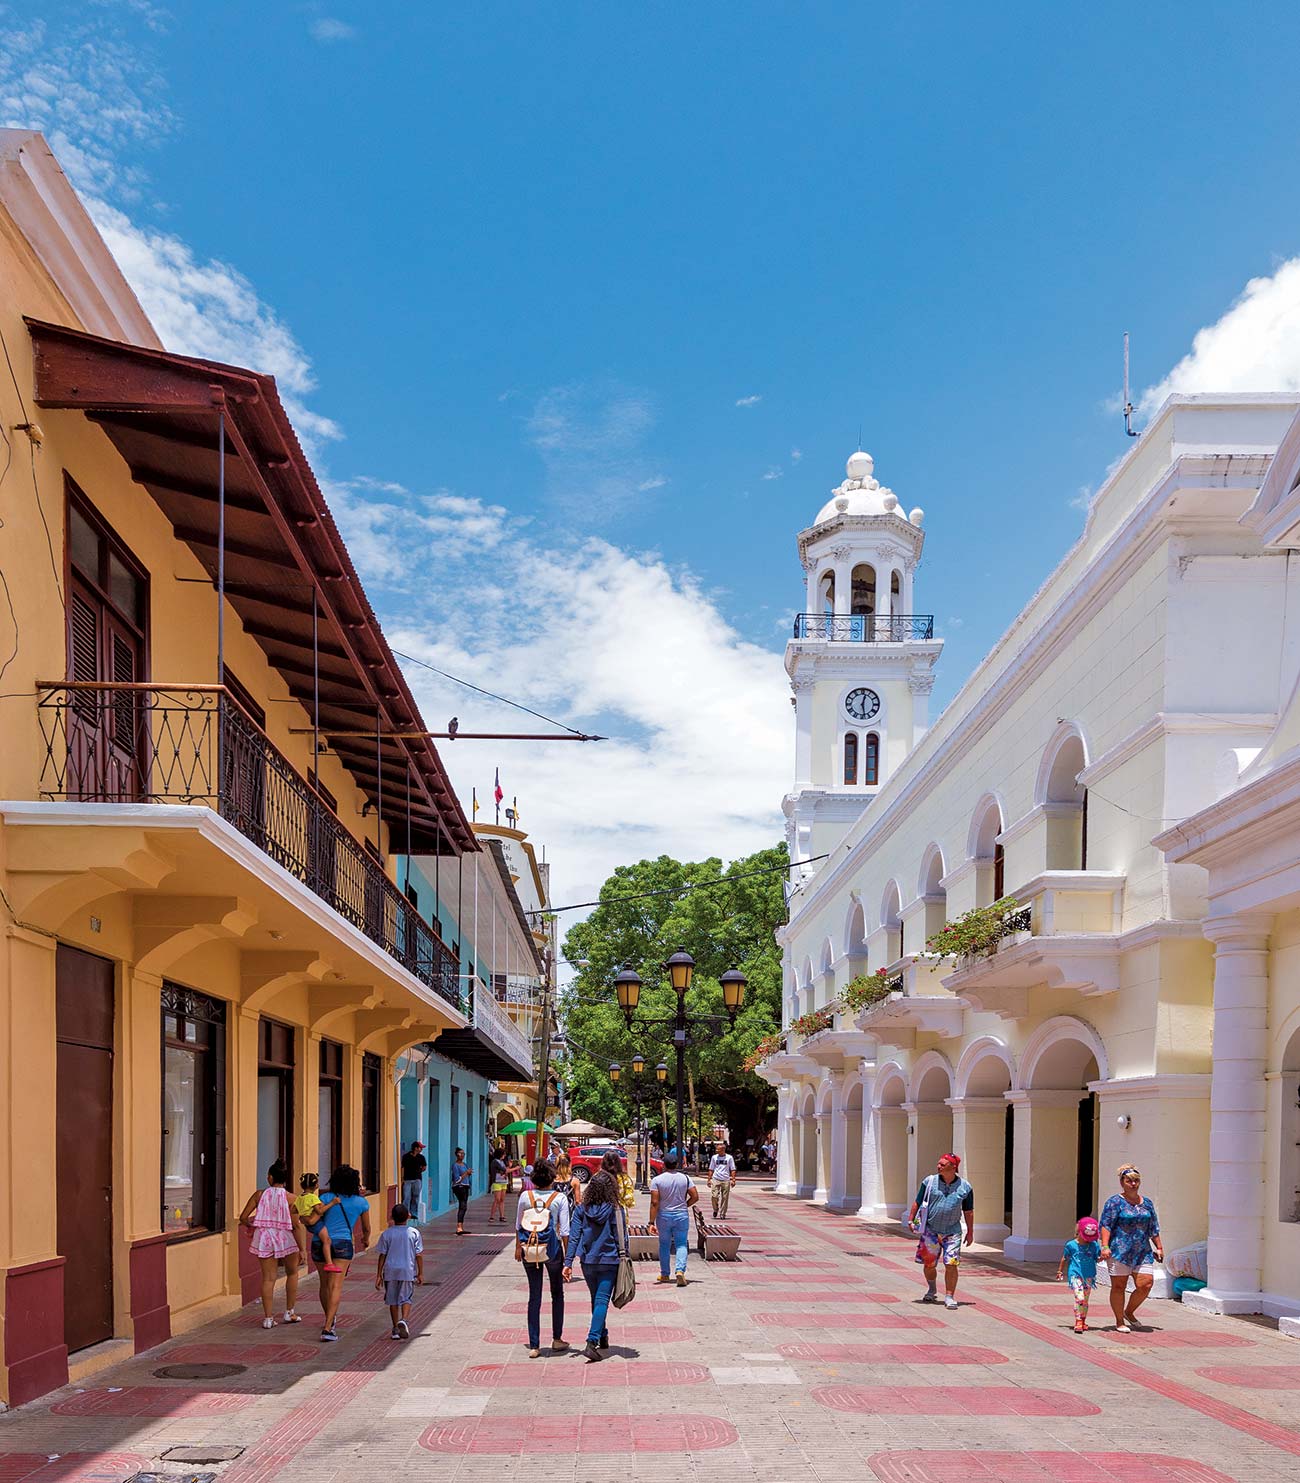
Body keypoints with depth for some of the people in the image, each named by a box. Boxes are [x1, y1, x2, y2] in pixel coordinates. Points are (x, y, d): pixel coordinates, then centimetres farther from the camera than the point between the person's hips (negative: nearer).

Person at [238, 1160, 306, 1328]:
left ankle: (268, 1318, 5)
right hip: (285, 1239, -1)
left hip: (264, 1239, 1)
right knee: (292, 1273, 20)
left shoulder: (259, 1194, -4)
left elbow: (243, 1217, -3)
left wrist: (250, 1225, 19)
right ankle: (289, 1312, 23)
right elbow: (296, 1226, -10)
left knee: (268, 1278, 7)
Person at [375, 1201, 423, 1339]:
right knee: (405, 1298, 7)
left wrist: (379, 1275, 6)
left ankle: (395, 1328, 15)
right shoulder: (414, 1233, -3)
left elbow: (382, 1255, 0)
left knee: (392, 1300, 12)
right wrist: (420, 1273, 7)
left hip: (390, 1271, 1)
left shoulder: (387, 1234, -2)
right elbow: (419, 1255, -1)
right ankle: (404, 1320, -19)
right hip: (408, 1271, -1)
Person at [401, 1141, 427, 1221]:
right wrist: (402, 1179, -2)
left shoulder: (421, 1157, 6)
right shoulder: (406, 1156, -1)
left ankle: (414, 1214, 10)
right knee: (406, 1197, -7)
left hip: (417, 1179, 2)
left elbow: (424, 1167, 19)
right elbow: (402, 1168, 2)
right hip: (407, 1179, -2)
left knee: (415, 1198, 4)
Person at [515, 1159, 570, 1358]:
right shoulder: (559, 1198, -8)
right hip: (552, 1249, -2)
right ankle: (557, 1339, 24)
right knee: (557, 1294, 18)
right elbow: (564, 1230, -8)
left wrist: (518, 1247, 22)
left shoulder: (525, 1196, -2)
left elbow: (518, 1225, 8)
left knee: (534, 1297, 8)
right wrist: (567, 1256, 1)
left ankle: (534, 1345, 6)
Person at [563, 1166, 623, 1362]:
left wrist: (568, 1262, -6)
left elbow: (574, 1237, -7)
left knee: (596, 1299, 21)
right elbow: (620, 1238, -6)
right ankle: (592, 1342, -20)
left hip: (587, 1262, 3)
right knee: (602, 1301, -5)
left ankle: (602, 1338, 35)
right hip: (609, 1261, -3)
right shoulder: (615, 1210, -9)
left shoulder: (582, 1209, -4)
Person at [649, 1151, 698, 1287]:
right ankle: (680, 1270, -17)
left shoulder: (657, 1180, -9)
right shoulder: (686, 1178, -2)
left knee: (664, 1245, 13)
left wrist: (652, 1222, -12)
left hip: (664, 1217, -1)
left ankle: (664, 1274, 21)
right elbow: (695, 1197, -4)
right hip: (682, 1216, 1)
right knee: (681, 1244, 3)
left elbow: (654, 1202, -13)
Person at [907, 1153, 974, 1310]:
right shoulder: (930, 1182, -2)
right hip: (930, 1230, 1)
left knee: (951, 1265, -10)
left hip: (952, 1232, -1)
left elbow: (969, 1211, 7)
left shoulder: (965, 1187, -1)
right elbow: (917, 1202, 7)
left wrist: (970, 1232, 9)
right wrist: (911, 1220, 4)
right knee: (929, 1264, 9)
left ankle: (949, 1297, -1)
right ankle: (931, 1290, 35)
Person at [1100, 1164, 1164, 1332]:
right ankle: (1120, 1322, 13)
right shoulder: (1115, 1202, -3)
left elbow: (1153, 1228, 21)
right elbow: (1105, 1225, -9)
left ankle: (1128, 1312, 19)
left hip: (1142, 1252, 5)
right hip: (1119, 1251, -5)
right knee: (1119, 1286, 1)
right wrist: (1105, 1246, -18)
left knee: (1145, 1285, -5)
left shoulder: (1147, 1203, 14)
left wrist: (1159, 1247, 17)